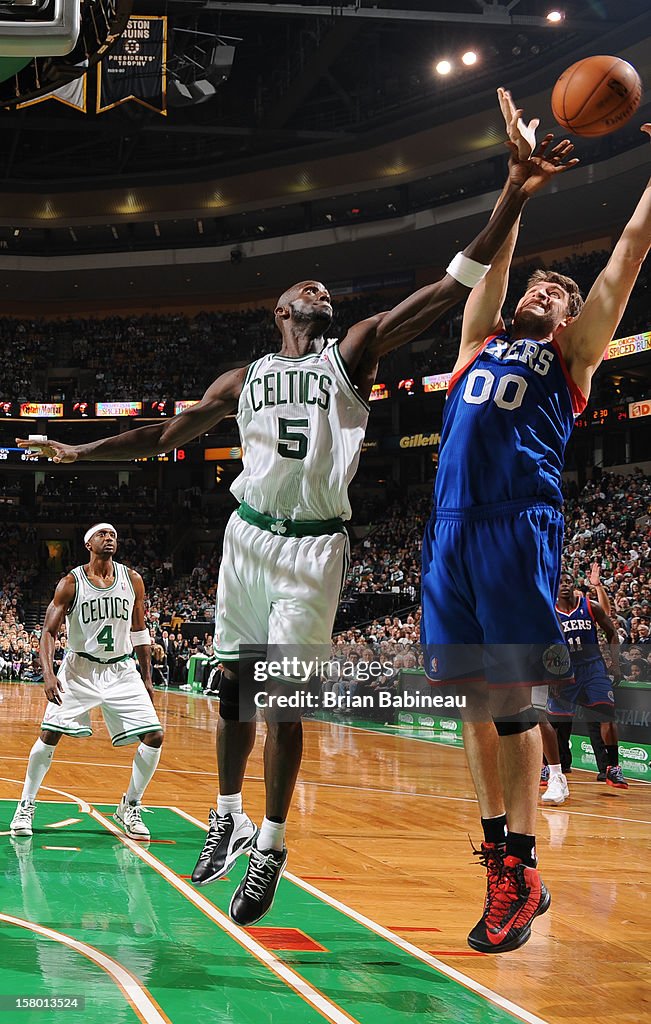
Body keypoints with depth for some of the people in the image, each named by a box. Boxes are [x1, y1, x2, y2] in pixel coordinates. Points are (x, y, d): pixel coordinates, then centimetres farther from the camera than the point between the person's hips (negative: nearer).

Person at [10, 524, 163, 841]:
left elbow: (139, 632, 10)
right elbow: (49, 631, -7)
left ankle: (129, 807, 10)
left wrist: (147, 679, 9)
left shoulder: (132, 580, 1)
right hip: (80, 668, -2)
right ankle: (26, 806, 7)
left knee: (154, 737, -8)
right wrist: (48, 674, -22)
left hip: (122, 670, 3)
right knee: (49, 734, -11)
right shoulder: (71, 583, -8)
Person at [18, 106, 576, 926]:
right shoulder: (245, 379, 14)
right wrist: (79, 452, 19)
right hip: (249, 536, 3)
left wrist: (511, 200, -16)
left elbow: (450, 289, -6)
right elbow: (165, 435, 22)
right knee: (234, 687, 9)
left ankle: (271, 845, 6)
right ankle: (228, 817, 28)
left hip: (315, 545, -3)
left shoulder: (353, 353, 5)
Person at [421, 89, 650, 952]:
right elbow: (495, 253, 31)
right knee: (478, 698, 6)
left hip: (520, 525, -5)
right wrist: (521, 169, 30)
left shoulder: (571, 355, 15)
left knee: (511, 696, -7)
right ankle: (498, 851, 15)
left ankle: (521, 873, -3)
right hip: (452, 526, 5)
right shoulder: (482, 342, 26)